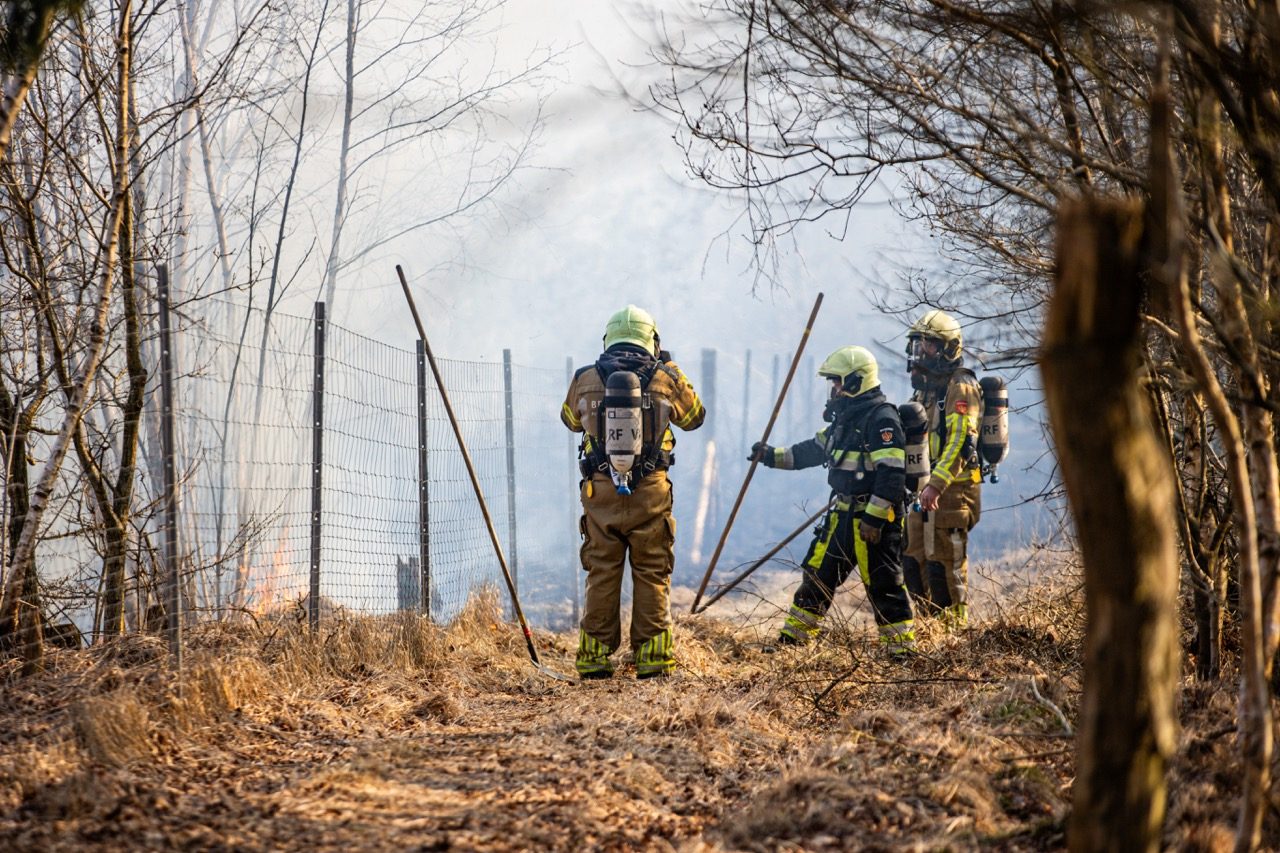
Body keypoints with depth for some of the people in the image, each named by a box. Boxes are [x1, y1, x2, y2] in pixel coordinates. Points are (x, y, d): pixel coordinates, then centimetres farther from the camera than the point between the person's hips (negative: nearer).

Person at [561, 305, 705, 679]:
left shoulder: (585, 379, 3)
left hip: (600, 491, 1)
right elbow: (694, 417, 18)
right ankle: (653, 655, 5)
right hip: (650, 493, -1)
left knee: (601, 574, 8)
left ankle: (594, 657, 9)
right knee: (652, 575, 7)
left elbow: (571, 420, 22)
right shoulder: (666, 378, 0)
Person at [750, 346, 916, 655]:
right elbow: (814, 450, 26)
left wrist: (874, 517, -25)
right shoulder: (846, 417, 15)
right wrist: (773, 456, 19)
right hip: (844, 512, 10)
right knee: (819, 572, 13)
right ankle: (793, 637, 22)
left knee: (881, 580, -6)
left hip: (874, 516, -10)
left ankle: (902, 646, 2)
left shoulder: (881, 418, -16)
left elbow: (891, 474, -22)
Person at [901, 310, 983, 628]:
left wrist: (936, 484, -32)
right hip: (923, 490, 9)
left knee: (945, 562, -8)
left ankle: (954, 625, -2)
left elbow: (961, 441, -23)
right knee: (914, 560, 10)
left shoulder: (960, 387, -11)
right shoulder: (926, 387, 18)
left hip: (952, 490, -9)